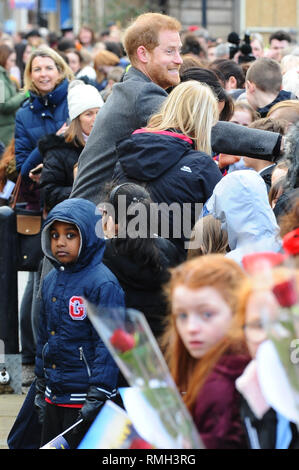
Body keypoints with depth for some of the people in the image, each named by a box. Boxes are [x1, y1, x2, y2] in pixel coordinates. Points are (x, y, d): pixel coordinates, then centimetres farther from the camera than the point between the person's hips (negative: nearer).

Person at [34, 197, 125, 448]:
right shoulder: (51, 281, 10)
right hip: (53, 396, 8)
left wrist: (99, 395, -19)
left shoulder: (102, 283, -14)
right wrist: (41, 387, 21)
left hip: (82, 397, -8)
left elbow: (108, 342, -16)